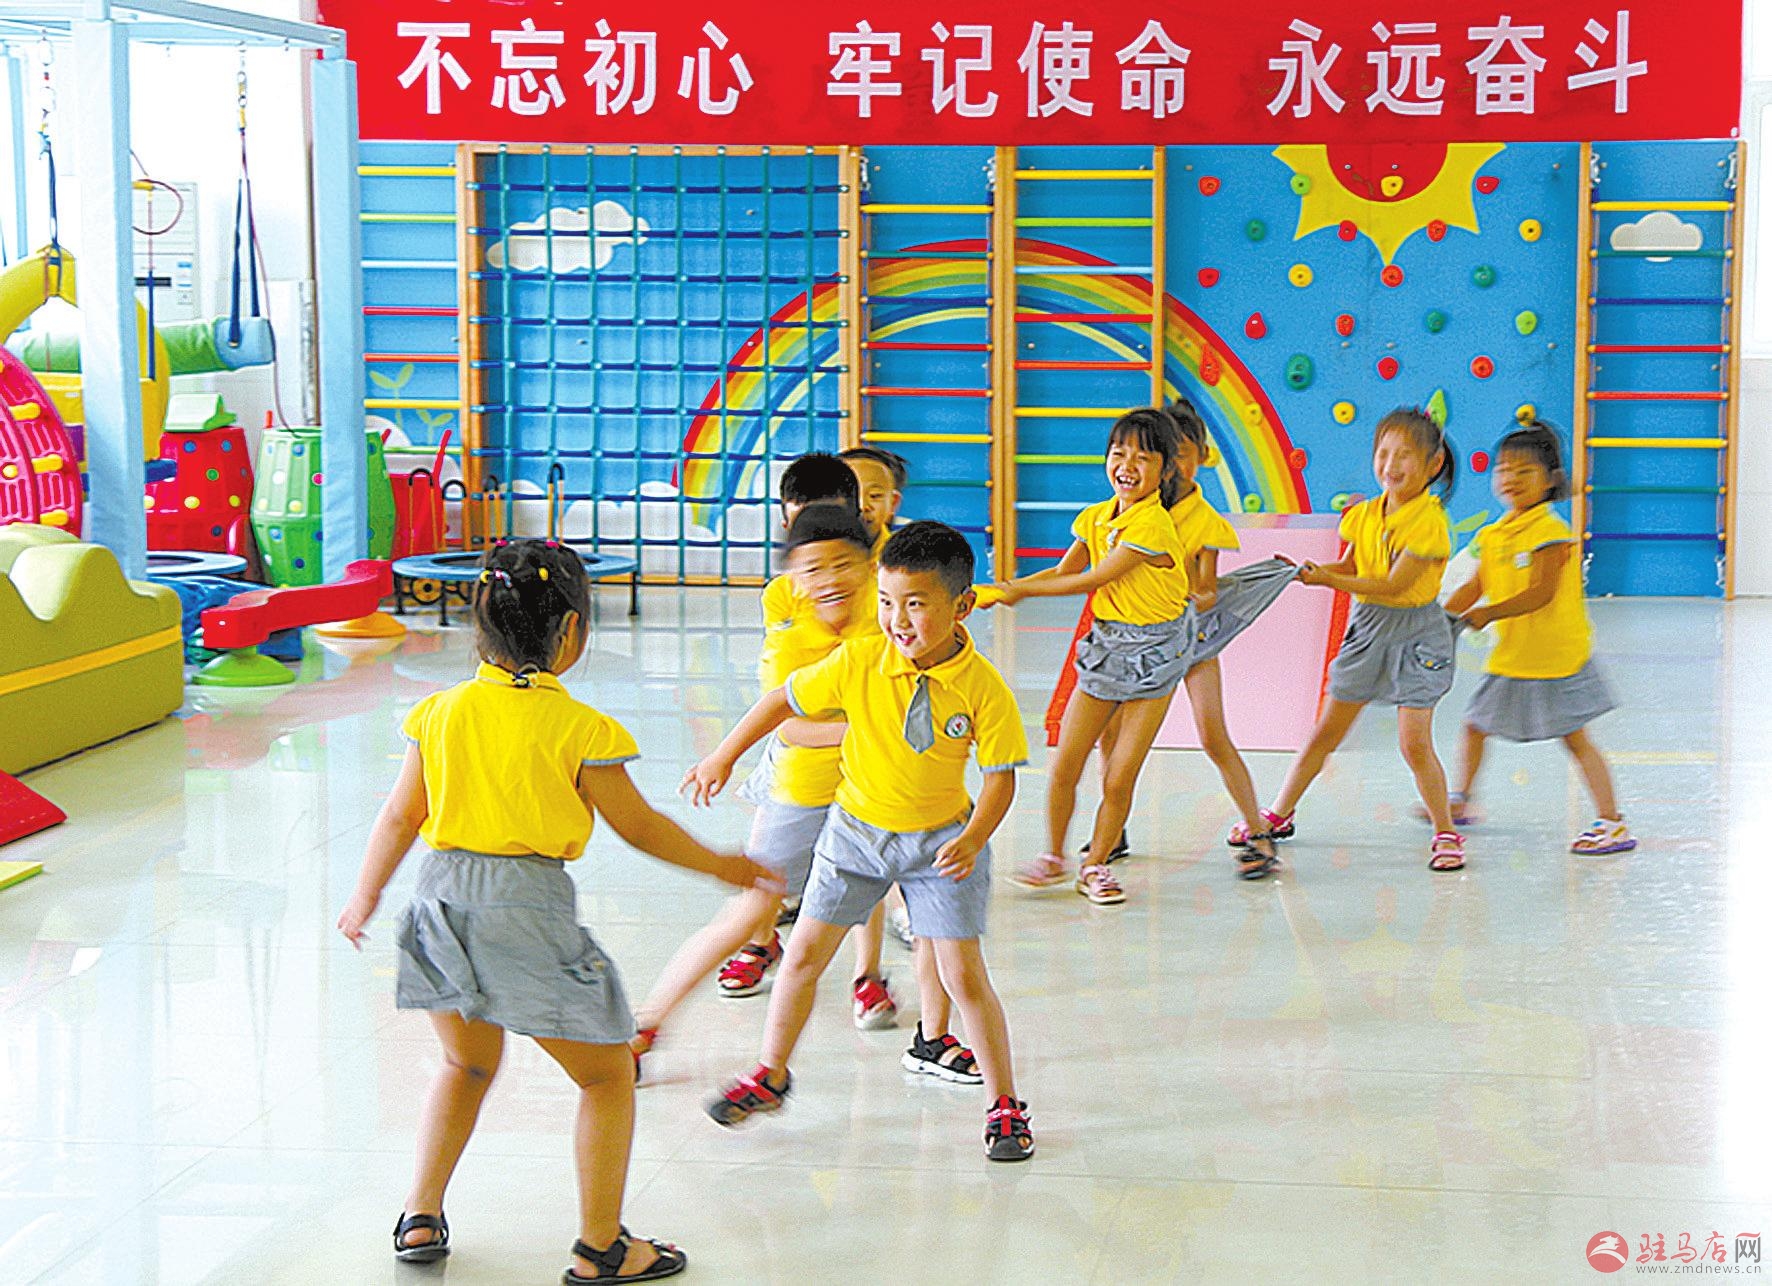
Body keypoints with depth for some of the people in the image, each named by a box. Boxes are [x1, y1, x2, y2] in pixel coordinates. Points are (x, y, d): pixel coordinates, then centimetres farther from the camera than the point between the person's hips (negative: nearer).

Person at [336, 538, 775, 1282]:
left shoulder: (441, 712, 2)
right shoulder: (579, 729, -10)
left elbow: (402, 816, 10)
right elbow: (640, 828, -2)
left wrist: (366, 897, 25)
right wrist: (721, 867, 13)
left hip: (442, 895, 5)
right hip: (529, 906, -5)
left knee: (467, 1064, 29)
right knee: (607, 1078, 12)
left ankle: (420, 1218, 27)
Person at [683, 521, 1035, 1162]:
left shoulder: (984, 689, -20)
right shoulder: (858, 663, -17)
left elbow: (1000, 777, -12)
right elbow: (784, 701, -2)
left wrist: (972, 841, -27)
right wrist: (723, 759, 2)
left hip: (941, 839, -2)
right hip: (856, 827, 2)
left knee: (964, 975, -5)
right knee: (804, 954, 5)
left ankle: (1005, 1106, 10)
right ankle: (770, 1075, 26)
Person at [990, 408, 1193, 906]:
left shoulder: (1152, 526, -21)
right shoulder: (1096, 517, 2)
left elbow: (1090, 581, -19)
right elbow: (1065, 570, 11)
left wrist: (1022, 591, -11)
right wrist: (1006, 589, -4)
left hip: (1152, 655, -6)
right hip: (1106, 646, 6)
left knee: (1119, 779, -2)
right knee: (1063, 767, 3)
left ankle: (1095, 865, 17)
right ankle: (1054, 858, 22)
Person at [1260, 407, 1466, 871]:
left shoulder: (1429, 523, -18)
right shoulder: (1366, 514, 3)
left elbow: (1393, 585, -23)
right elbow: (1350, 568, 10)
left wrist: (1329, 580, -23)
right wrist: (1312, 571, -9)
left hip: (1415, 635, -6)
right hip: (1366, 628, 6)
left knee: (1415, 743, -10)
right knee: (1327, 732, 11)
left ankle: (1446, 833, 6)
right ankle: (1279, 815, 21)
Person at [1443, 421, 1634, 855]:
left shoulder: (1552, 532, -17)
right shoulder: (1492, 535, 8)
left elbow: (1541, 593, -25)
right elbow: (1475, 586, 10)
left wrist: (1489, 612, -34)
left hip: (1557, 656, -8)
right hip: (1509, 657, 8)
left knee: (1575, 736, -5)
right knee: (1476, 724, 17)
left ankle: (1613, 823, 1)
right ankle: (1462, 799, 38)